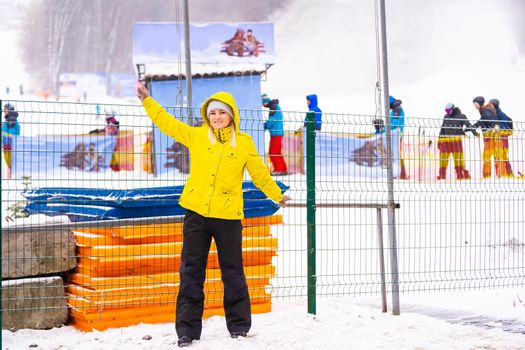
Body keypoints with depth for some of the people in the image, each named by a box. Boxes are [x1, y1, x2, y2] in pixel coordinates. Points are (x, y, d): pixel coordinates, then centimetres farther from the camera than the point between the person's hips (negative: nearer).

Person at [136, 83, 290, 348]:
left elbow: (260, 173, 13)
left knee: (232, 272, 8)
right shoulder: (196, 136, 6)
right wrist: (147, 100, 7)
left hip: (228, 216, -1)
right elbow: (167, 122, 10)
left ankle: (239, 326, 19)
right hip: (196, 213, 1)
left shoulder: (244, 143, 3)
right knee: (191, 272, 4)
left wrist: (277, 195, 20)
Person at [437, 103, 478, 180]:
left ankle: (460, 174, -5)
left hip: (456, 139, -4)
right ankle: (442, 174, 11)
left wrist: (474, 132, -23)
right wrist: (439, 140, 18)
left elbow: (468, 125, -10)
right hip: (445, 140, 4)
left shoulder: (461, 116, 0)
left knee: (458, 156, -7)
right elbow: (442, 129, 21)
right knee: (443, 157, 3)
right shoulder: (446, 117, 16)